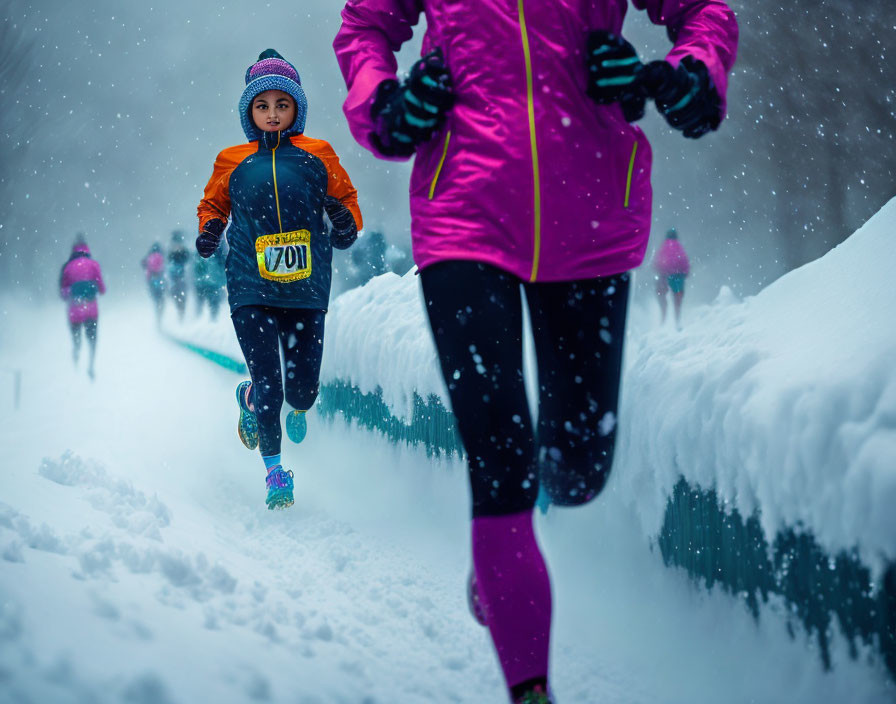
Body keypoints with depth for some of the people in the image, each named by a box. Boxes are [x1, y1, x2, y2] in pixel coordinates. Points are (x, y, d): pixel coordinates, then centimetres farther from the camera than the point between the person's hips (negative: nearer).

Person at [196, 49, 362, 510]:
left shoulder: (317, 157, 4)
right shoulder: (232, 163, 5)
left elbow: (346, 200, 12)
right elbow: (213, 205, 20)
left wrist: (345, 223, -10)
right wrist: (209, 230, -1)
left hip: (306, 290, 1)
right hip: (251, 291, -1)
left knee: (303, 390, 3)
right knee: (270, 387, -10)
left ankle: (297, 408, 43)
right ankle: (273, 468, 15)